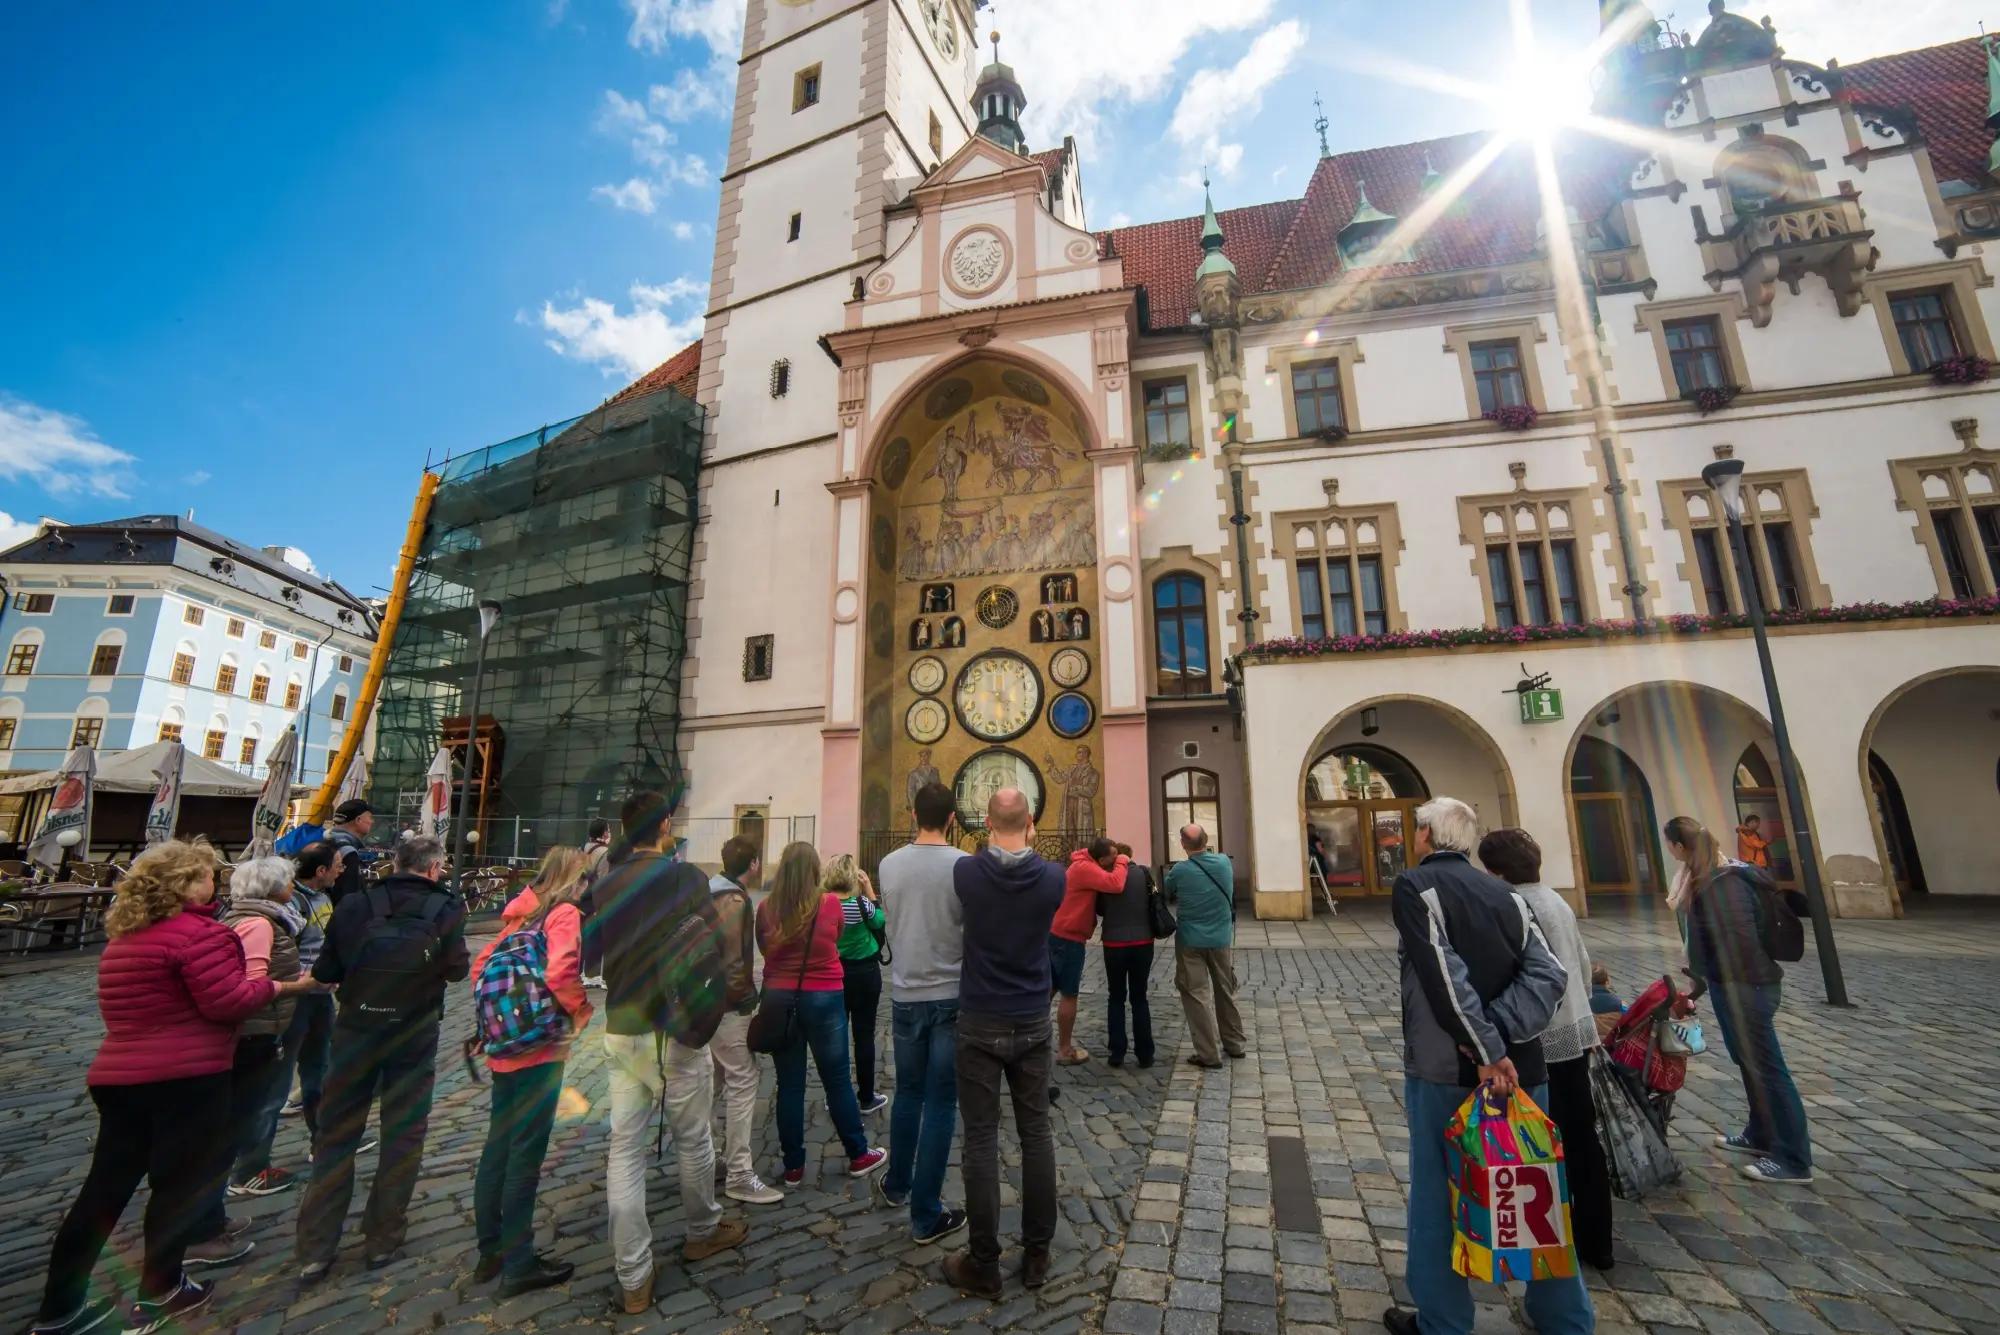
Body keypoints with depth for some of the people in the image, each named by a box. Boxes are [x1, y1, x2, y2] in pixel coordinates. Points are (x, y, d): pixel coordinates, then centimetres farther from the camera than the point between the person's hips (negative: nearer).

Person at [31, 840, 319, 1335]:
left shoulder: (123, 935, 14)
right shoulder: (199, 932, -16)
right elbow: (227, 1001, -20)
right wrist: (280, 985, -8)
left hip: (117, 1074, 8)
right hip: (185, 1074, -8)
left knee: (106, 1187, 15)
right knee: (179, 1182, 6)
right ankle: (158, 1294, 18)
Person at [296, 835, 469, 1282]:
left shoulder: (354, 905, -4)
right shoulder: (445, 909, -11)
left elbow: (325, 971, 0)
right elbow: (457, 969, -9)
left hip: (355, 1030, 2)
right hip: (414, 1035, -2)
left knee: (336, 1136, 15)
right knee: (403, 1136, 13)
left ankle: (315, 1249, 21)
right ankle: (383, 1239, 24)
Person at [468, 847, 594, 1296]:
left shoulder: (520, 913, 9)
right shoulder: (565, 914, -15)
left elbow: (480, 967, 13)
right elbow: (559, 973, -27)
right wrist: (582, 1011, -10)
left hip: (503, 1047, 8)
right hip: (540, 1049, -8)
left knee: (497, 1146, 18)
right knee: (526, 1154, 2)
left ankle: (491, 1251, 32)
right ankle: (517, 1265, 14)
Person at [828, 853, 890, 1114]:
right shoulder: (860, 903, -17)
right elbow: (880, 922, 0)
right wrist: (870, 890, -3)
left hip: (833, 974, 3)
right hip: (864, 973, -2)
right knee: (864, 1035, 8)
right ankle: (866, 1098, 18)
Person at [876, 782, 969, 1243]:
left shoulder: (890, 864, -6)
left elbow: (893, 922, 6)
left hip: (905, 995, 4)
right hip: (951, 996, -3)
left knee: (907, 1094, 23)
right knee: (941, 1104, 9)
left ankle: (898, 1184, 41)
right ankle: (926, 1215, 18)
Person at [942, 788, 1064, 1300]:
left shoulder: (966, 871, -13)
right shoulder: (1052, 877, -11)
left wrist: (992, 847, 15)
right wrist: (1027, 847, 15)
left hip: (980, 1025, -1)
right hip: (1033, 1024, 2)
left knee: (981, 1140, 7)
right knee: (1036, 1133, 13)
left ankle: (984, 1266, 18)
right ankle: (1037, 1256, 25)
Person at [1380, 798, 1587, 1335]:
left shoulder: (1414, 886, -10)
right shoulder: (1504, 891, 7)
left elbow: (1444, 978, -21)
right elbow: (1548, 974, -3)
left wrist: (1486, 1051, -15)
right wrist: (1500, 1034, -11)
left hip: (1445, 1072, -5)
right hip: (1522, 1068, 5)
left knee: (1437, 1200, 11)